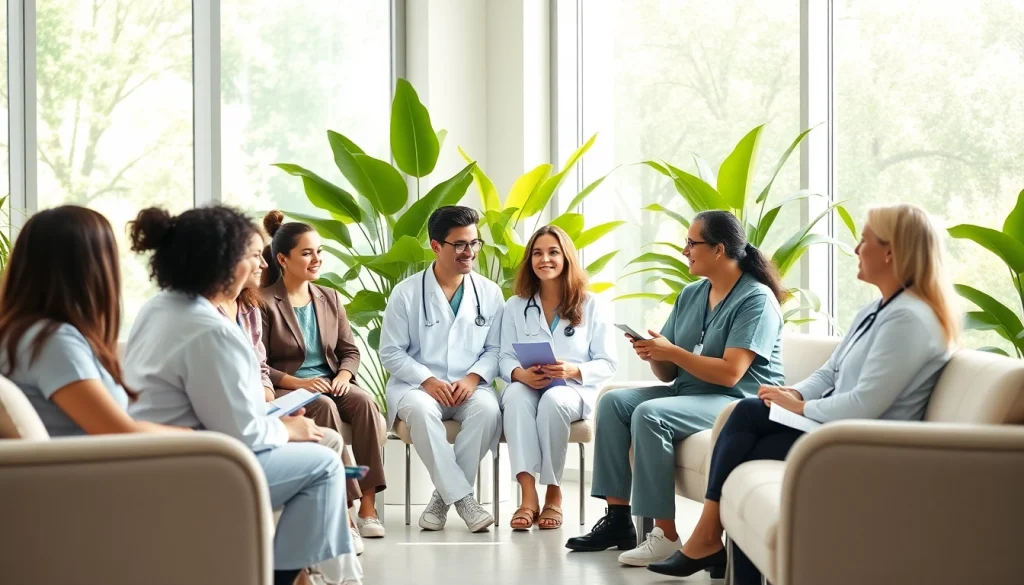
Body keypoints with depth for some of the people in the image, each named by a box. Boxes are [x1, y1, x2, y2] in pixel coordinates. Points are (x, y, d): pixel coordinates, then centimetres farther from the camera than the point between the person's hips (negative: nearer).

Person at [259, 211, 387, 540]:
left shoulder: (329, 299, 16)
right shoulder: (265, 303, -4)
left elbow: (350, 350, 15)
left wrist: (343, 375, -7)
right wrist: (298, 382, -21)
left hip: (330, 383, 5)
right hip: (286, 389, -5)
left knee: (366, 402, -27)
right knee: (325, 407, -36)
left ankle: (368, 503, -31)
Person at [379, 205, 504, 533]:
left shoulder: (489, 293, 7)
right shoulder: (407, 293, 0)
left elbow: (495, 349, 8)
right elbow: (390, 352, -1)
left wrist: (473, 378, -12)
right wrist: (428, 381, -14)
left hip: (469, 387, 2)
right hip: (418, 385, -2)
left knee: (488, 410, -33)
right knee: (421, 410, -37)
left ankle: (444, 496, -20)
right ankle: (461, 497, -31)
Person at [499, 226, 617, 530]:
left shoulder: (591, 307, 8)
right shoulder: (516, 306, 15)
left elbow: (607, 364, 2)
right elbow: (505, 358, 6)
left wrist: (573, 370, -18)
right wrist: (520, 373, -18)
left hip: (574, 389, -1)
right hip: (527, 386, 2)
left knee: (553, 400, -39)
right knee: (515, 395, -36)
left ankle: (554, 493, -25)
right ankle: (528, 495, -44)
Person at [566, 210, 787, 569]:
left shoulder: (756, 299, -12)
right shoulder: (690, 296, 13)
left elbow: (730, 373, -22)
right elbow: (668, 374, 11)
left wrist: (672, 352, -19)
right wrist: (654, 355, -11)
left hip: (740, 403, -9)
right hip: (688, 394, 9)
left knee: (649, 414, -29)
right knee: (614, 402, -8)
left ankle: (665, 534, -26)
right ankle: (618, 519, -10)